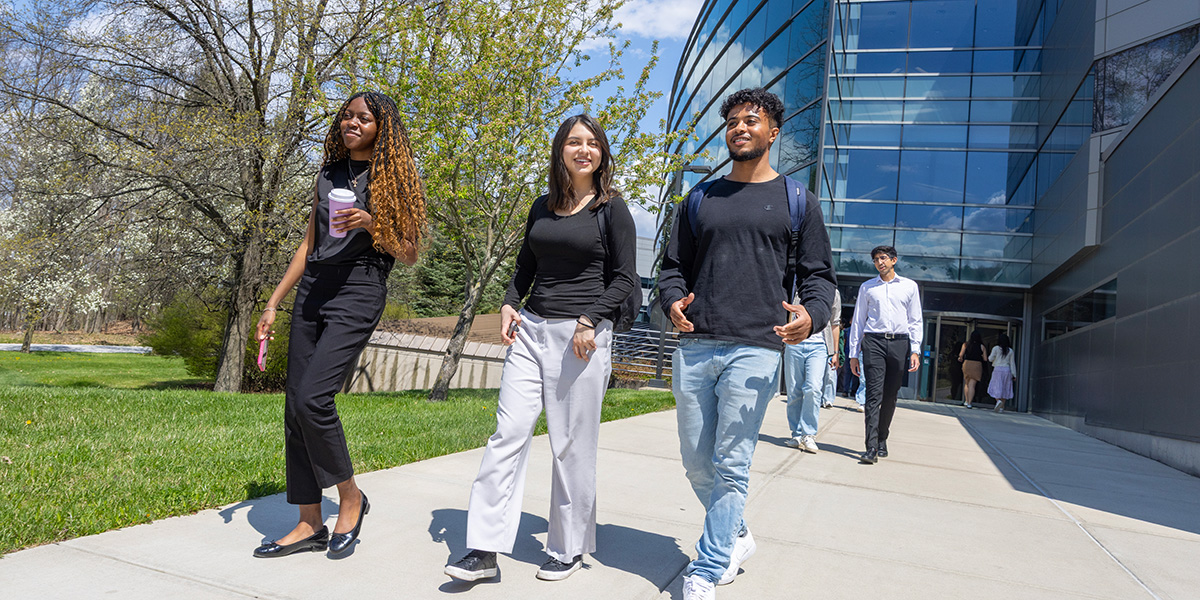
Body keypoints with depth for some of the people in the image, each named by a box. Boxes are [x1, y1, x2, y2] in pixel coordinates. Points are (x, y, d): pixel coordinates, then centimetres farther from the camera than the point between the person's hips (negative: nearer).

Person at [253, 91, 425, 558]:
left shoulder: (392, 179, 1)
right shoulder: (329, 174, 16)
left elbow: (409, 254, -1)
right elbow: (309, 244, 18)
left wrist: (370, 224, -17)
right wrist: (274, 302, 15)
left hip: (358, 294, -6)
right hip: (312, 291, 6)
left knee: (312, 398, -19)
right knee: (295, 406, 2)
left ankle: (351, 497, 4)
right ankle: (310, 525, 12)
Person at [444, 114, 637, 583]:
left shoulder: (612, 209, 0)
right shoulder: (542, 208, 14)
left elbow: (624, 278, -4)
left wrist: (590, 321, -15)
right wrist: (509, 304, 3)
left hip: (583, 334, -4)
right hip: (530, 330, 5)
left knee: (572, 445, 2)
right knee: (508, 432, -1)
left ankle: (569, 549, 19)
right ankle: (484, 550, 5)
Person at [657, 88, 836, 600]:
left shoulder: (796, 200, 8)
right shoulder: (700, 198, 16)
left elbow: (819, 273, 6)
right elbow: (673, 265, 17)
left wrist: (811, 315, -15)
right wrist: (673, 301, -5)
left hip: (754, 350, -3)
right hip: (694, 348, 4)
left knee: (731, 466, -3)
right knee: (697, 463, 9)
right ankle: (736, 538, 33)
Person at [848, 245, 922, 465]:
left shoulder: (909, 286, 13)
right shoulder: (867, 287, 13)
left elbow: (915, 321, 12)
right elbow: (858, 321, 13)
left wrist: (915, 351, 1)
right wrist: (853, 354, 8)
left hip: (899, 343, 1)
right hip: (873, 342, -1)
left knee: (890, 397, 4)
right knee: (874, 394, -11)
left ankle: (882, 441, 19)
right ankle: (871, 447, -15)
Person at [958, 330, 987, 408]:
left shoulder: (966, 344, 3)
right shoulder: (981, 346, 0)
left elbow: (961, 354, -1)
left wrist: (960, 358, 21)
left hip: (967, 364, 2)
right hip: (977, 365, -2)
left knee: (967, 383, 18)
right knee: (972, 385, -3)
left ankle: (966, 401, 17)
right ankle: (969, 403, -7)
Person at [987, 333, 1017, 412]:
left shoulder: (996, 348, -2)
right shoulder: (1010, 351, 5)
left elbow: (990, 359, -2)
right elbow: (1012, 363, 4)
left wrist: (989, 356, 22)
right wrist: (1014, 375, 6)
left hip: (998, 369, -3)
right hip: (1007, 370, 3)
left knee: (996, 387, 0)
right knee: (1005, 388, 9)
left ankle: (998, 400, -27)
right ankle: (1001, 407, 8)